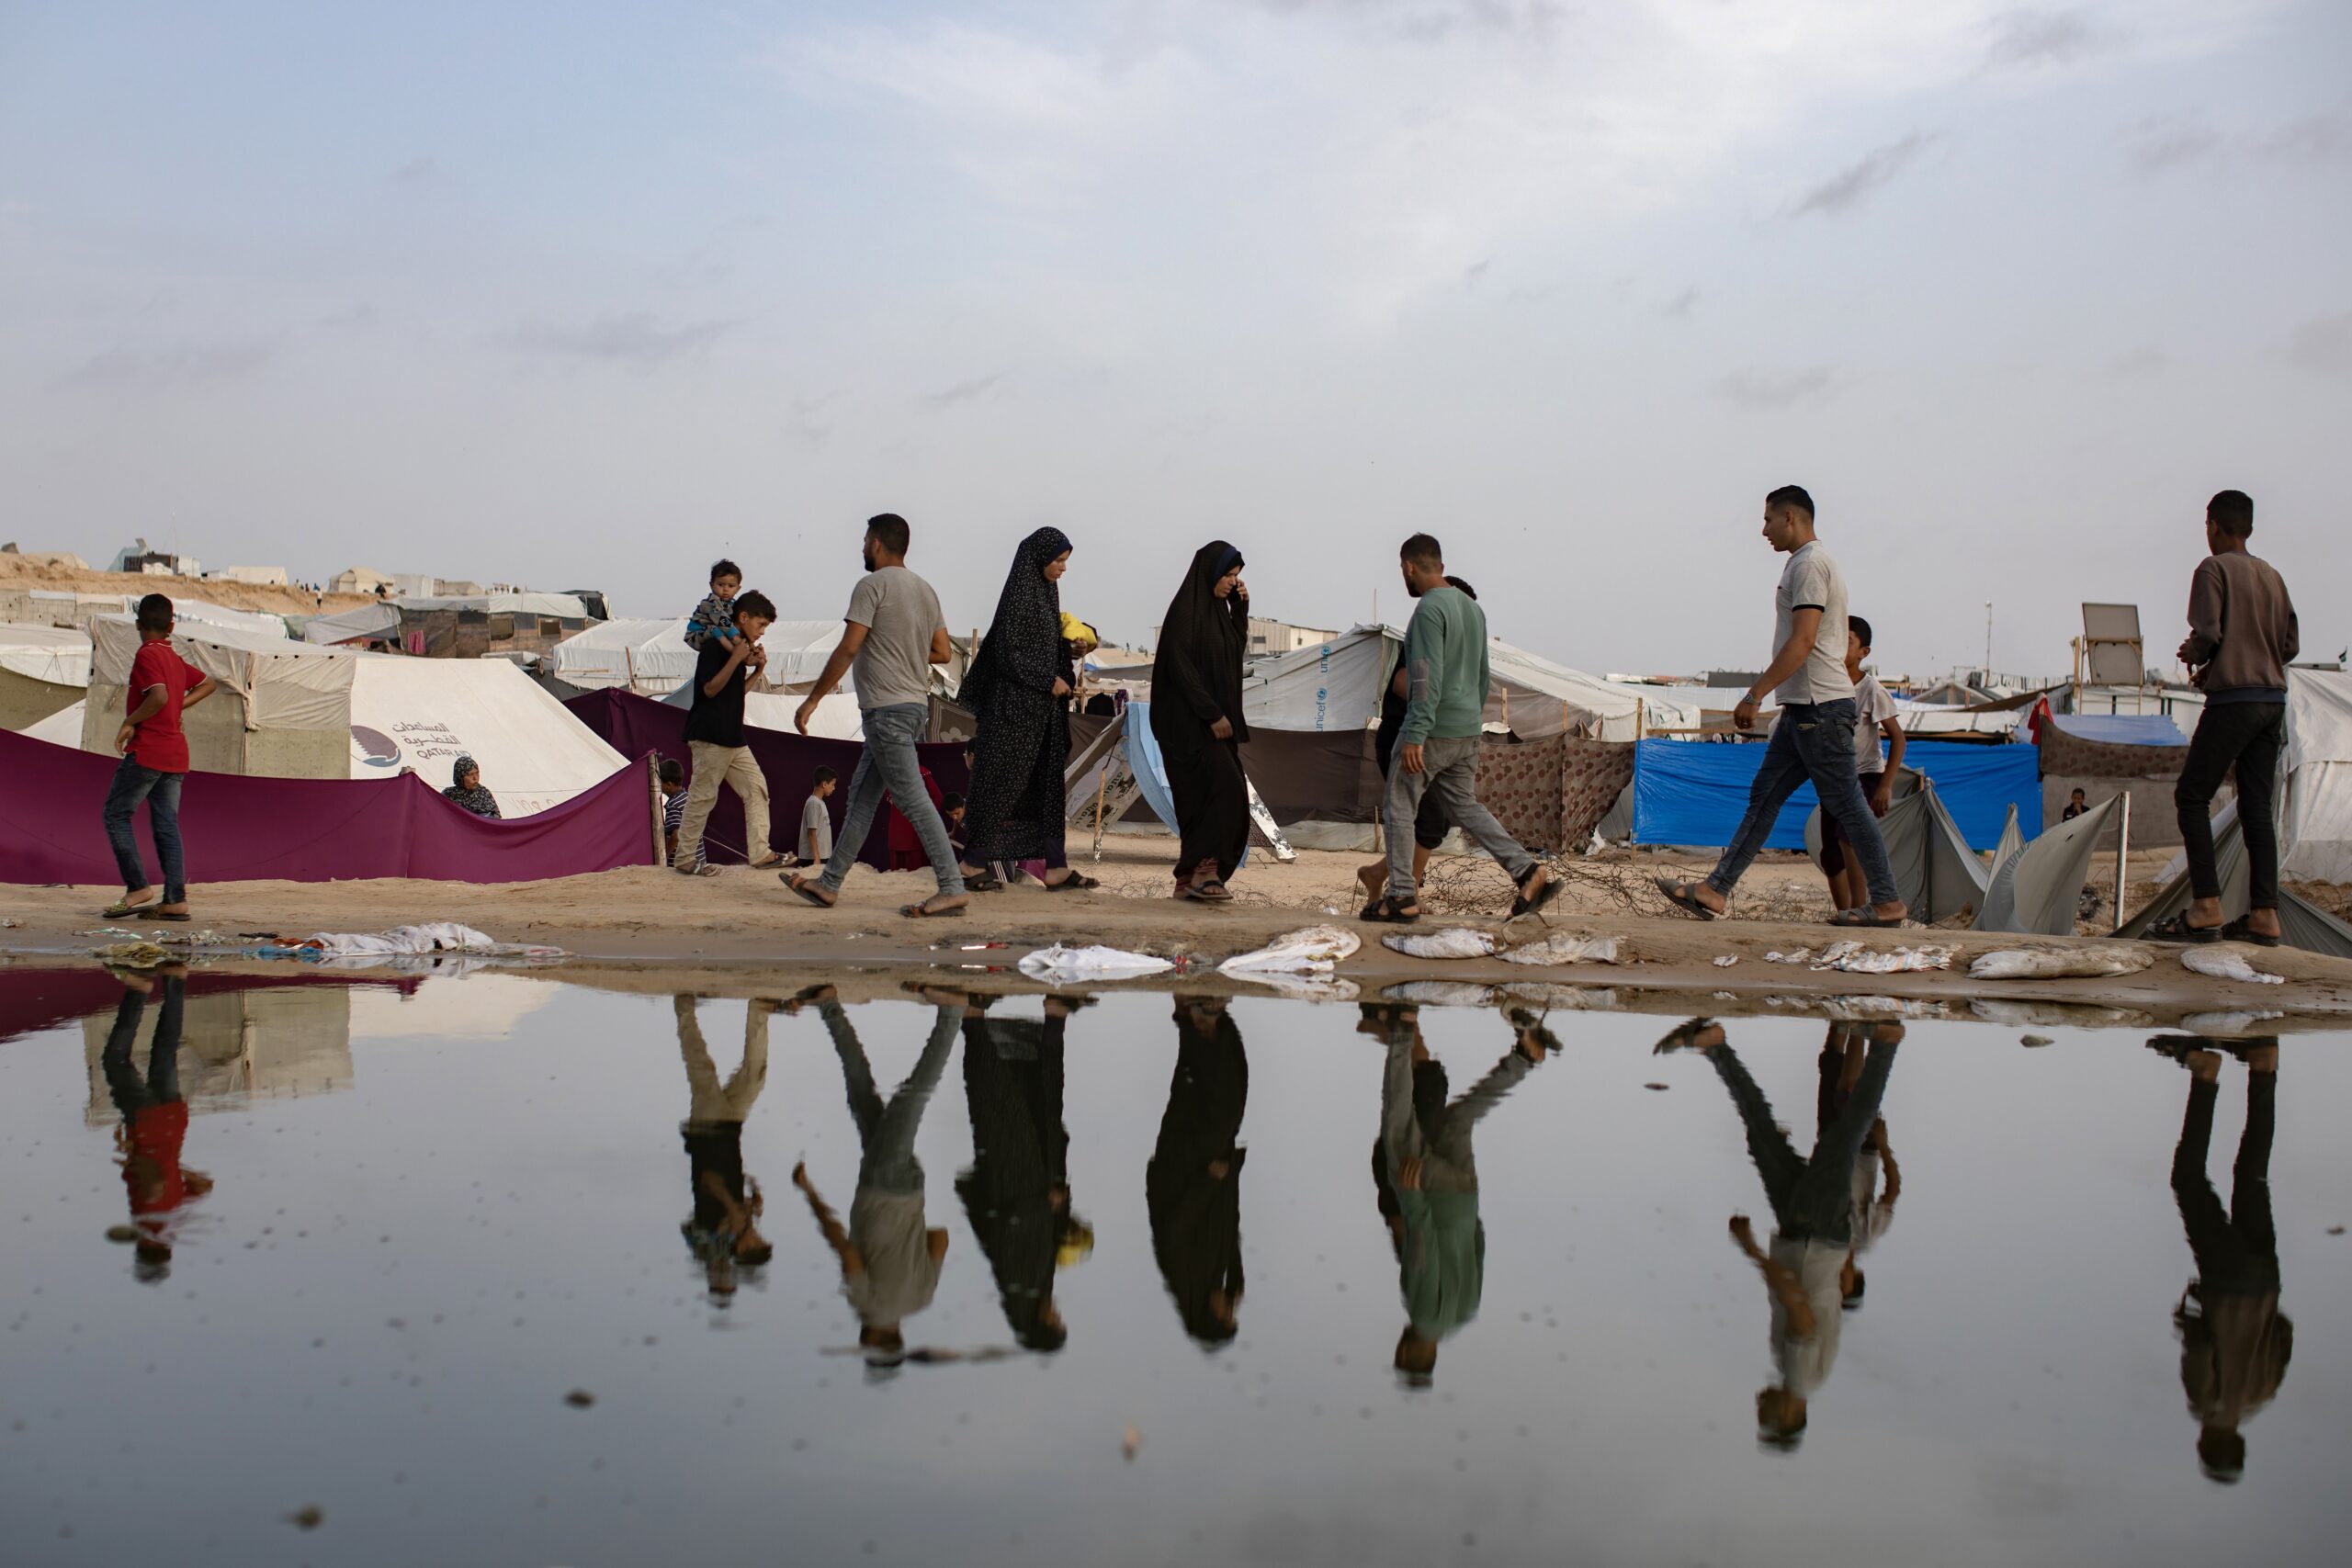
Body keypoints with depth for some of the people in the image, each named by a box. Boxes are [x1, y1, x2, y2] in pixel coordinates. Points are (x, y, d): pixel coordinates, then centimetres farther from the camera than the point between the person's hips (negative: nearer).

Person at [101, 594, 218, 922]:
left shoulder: (146, 654, -10)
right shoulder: (175, 659, 14)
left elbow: (159, 696, -24)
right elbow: (208, 684, 27)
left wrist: (130, 723, -13)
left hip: (146, 750, -7)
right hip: (176, 754, 7)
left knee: (117, 814, 2)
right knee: (167, 824, 6)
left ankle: (138, 889, -6)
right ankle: (175, 900, 0)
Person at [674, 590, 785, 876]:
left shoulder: (741, 649, 17)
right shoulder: (714, 647, -11)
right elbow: (710, 689, -17)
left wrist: (757, 670, 8)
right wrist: (736, 659, -21)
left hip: (733, 737, 9)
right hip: (709, 737, -9)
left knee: (756, 788, 5)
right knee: (703, 796, -6)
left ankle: (759, 852, 7)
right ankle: (684, 858, 0)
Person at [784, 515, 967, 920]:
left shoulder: (872, 585, -10)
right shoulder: (925, 590, 14)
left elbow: (849, 648, -16)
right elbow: (942, 652, 14)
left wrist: (813, 699, -11)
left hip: (887, 708, -9)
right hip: (916, 705, 9)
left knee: (913, 799, -10)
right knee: (862, 796, 14)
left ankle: (952, 889, -13)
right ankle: (830, 884, 19)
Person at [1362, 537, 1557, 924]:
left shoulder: (1429, 608, -15)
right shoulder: (1473, 607, 13)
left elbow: (1428, 678, -22)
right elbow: (1483, 677, 20)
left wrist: (1415, 736, -24)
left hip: (1432, 730, -8)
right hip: (1467, 732, 8)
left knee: (1398, 808, 3)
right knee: (1464, 806, 14)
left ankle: (1402, 896, 4)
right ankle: (1528, 870, 2)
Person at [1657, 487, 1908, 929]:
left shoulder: (1809, 564, -11)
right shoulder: (1814, 564, 20)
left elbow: (1803, 641, -21)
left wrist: (1754, 695, -22)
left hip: (1819, 707, -11)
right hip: (1805, 709, 11)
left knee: (1846, 804, -5)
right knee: (1764, 797, 6)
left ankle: (1887, 902, 0)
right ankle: (1716, 891, 6)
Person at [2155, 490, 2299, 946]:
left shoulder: (2213, 569, -4)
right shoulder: (2272, 576, 16)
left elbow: (2208, 634, -15)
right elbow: (2290, 646, 16)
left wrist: (2190, 654, 6)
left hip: (2232, 701, -7)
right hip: (2274, 700, 7)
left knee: (2192, 797, -3)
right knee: (2257, 806, 6)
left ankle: (2205, 909, -12)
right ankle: (2263, 915, 2)